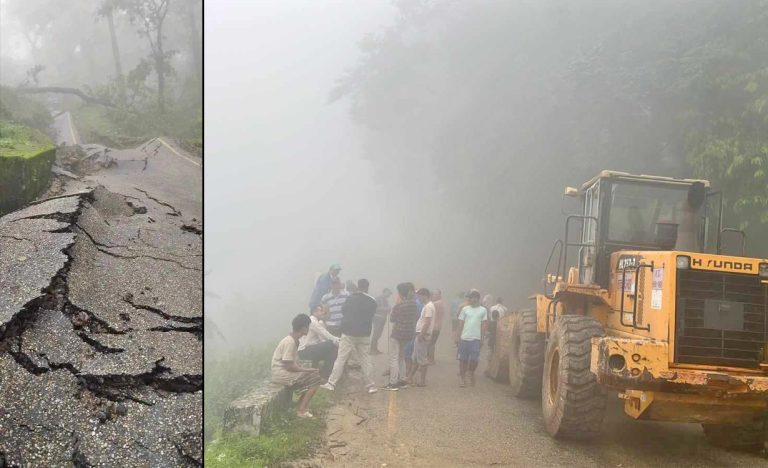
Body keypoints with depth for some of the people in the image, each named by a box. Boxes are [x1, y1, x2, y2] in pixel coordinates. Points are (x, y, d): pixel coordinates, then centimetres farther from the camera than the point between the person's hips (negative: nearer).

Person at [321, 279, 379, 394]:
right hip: (364, 335, 1)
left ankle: (331, 383, -2)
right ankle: (371, 385, 9)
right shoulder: (372, 302, -2)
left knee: (341, 359, 0)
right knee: (365, 360, 9)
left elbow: (343, 312, 7)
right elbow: (371, 316, 10)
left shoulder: (351, 299, -4)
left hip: (348, 333, -1)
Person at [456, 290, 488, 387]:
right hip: (464, 338, 1)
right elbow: (460, 324, 7)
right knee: (463, 359, 2)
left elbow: (484, 326, 6)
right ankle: (463, 378, 11)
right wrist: (459, 338, 3)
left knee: (474, 359, -3)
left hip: (476, 339, -1)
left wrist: (482, 339, 2)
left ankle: (472, 375, 20)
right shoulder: (465, 309, 6)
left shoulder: (483, 310, 5)